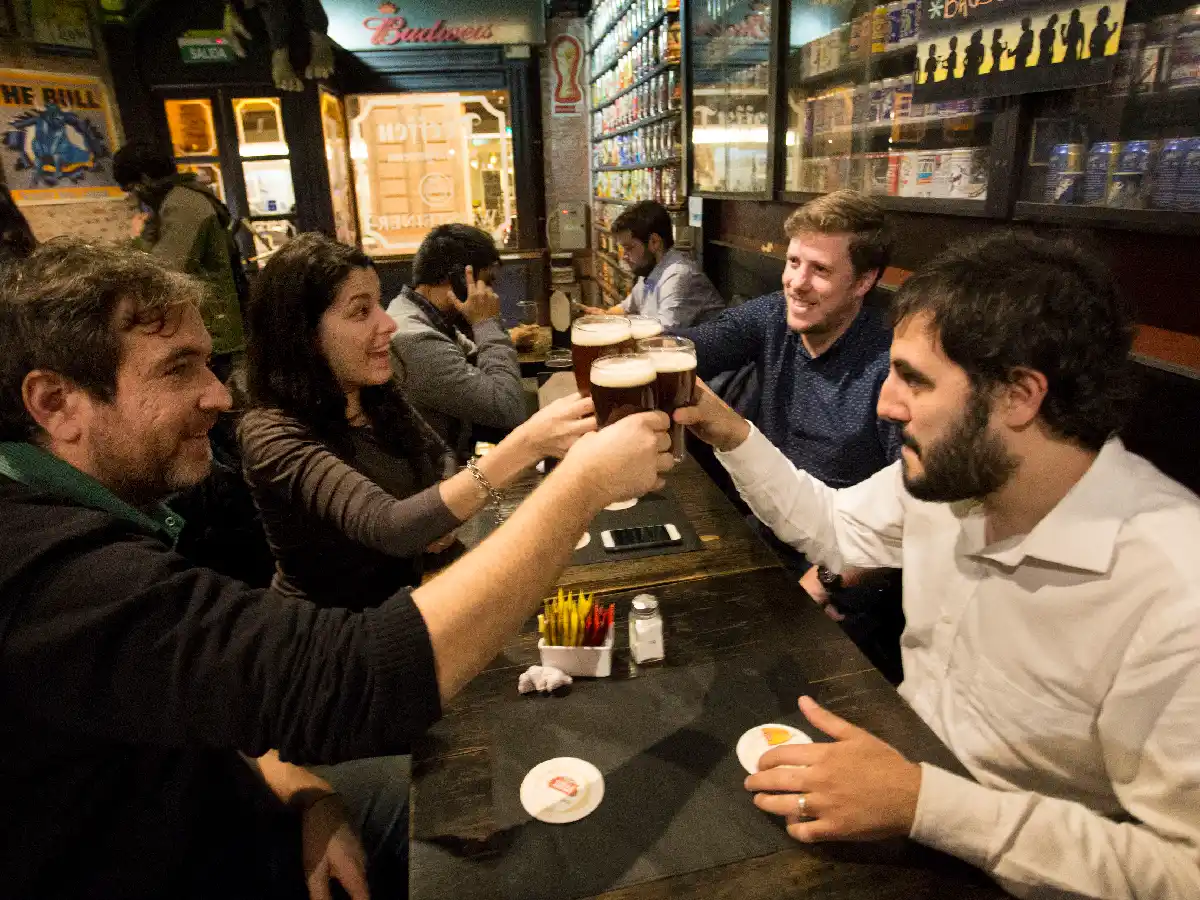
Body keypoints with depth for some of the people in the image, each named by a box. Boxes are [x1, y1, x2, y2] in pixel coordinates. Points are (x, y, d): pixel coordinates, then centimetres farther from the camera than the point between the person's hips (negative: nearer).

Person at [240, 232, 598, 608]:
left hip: (404, 597, 6)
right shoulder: (272, 434, -24)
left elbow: (439, 457, 12)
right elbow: (386, 528, -37)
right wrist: (525, 445, -47)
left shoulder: (377, 393, -3)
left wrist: (441, 515, -11)